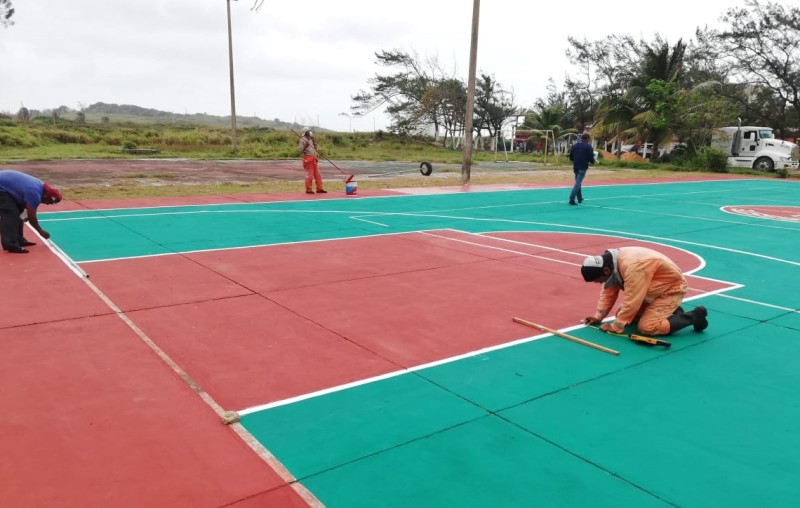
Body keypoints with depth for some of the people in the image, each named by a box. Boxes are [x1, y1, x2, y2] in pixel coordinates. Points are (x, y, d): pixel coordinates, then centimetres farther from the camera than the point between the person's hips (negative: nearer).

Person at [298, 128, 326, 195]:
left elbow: (315, 148, 19)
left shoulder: (311, 139, 18)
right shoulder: (303, 140, -5)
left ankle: (319, 188, 12)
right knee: (309, 175, -6)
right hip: (308, 159, -8)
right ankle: (308, 190, 2)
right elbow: (300, 149, -12)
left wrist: (314, 142, 6)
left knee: (317, 174, 7)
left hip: (314, 158, 8)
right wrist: (305, 146, -24)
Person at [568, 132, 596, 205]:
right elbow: (591, 158, -10)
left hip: (575, 167, 6)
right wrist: (592, 161, 12)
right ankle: (572, 199, -18)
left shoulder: (575, 145, 8)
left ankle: (579, 198, 28)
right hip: (583, 167, -6)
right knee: (578, 183, -8)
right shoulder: (588, 146, -7)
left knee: (577, 182, 19)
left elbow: (571, 157, 10)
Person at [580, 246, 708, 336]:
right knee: (622, 314, 5)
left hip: (671, 288, -9)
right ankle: (669, 310, 16)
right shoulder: (611, 262, -9)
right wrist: (598, 316, -6)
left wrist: (615, 326, -24)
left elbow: (631, 301, -33)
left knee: (646, 327, -22)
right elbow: (609, 292, 0)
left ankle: (694, 317, -5)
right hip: (655, 289, 9)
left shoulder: (633, 267, -37)